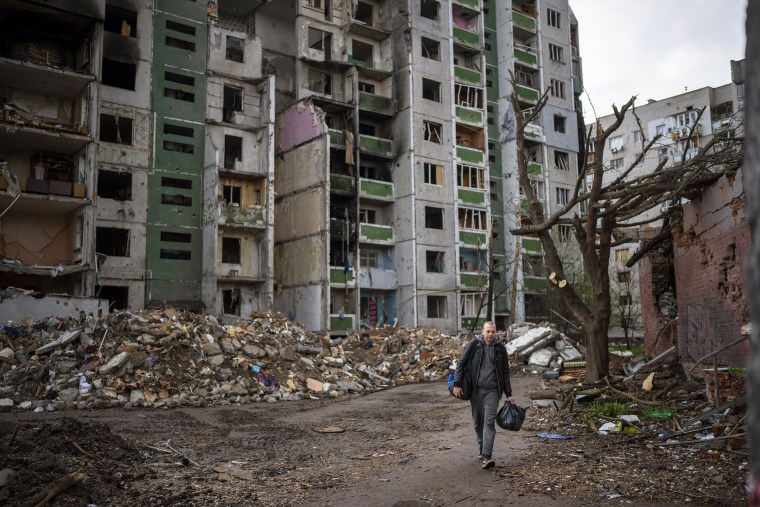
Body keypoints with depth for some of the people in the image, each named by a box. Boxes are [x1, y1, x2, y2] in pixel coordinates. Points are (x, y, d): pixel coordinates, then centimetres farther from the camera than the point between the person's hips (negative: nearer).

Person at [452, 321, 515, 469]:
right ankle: (482, 449, 29)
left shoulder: (500, 348, 3)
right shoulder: (474, 344, -1)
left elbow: (505, 372, 10)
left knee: (489, 422, -11)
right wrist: (457, 384, -8)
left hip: (492, 391, -1)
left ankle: (486, 457, -16)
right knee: (478, 422, 11)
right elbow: (461, 363, 1)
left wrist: (508, 394, 8)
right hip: (475, 390, 1)